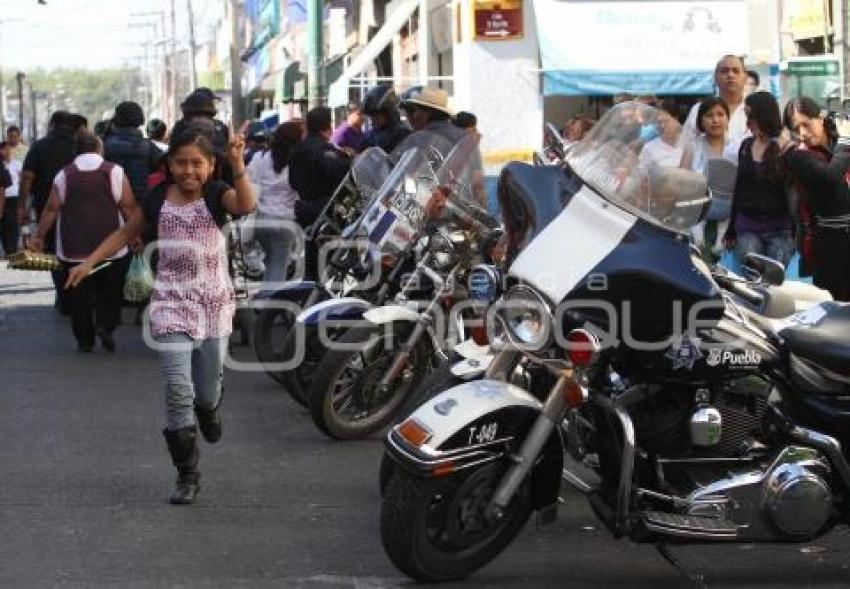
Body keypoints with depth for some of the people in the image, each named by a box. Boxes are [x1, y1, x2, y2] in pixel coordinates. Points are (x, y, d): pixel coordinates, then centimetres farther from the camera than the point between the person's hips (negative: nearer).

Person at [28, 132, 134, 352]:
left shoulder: (64, 175, 4)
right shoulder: (114, 172, 0)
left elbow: (52, 209, 1)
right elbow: (127, 207, -5)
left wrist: (39, 237, 8)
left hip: (73, 249, 1)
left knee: (78, 295, 8)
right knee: (110, 292, 10)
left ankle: (84, 339, 8)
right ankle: (105, 325, -9)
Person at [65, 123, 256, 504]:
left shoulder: (216, 194, -8)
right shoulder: (157, 199, 0)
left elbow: (245, 205, -31)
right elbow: (126, 233, 15)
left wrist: (238, 168, -47)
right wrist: (89, 262, 9)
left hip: (214, 302, -1)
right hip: (171, 303, 1)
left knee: (207, 391, 8)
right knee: (177, 389, -11)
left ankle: (209, 409, 49)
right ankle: (187, 475, 1)